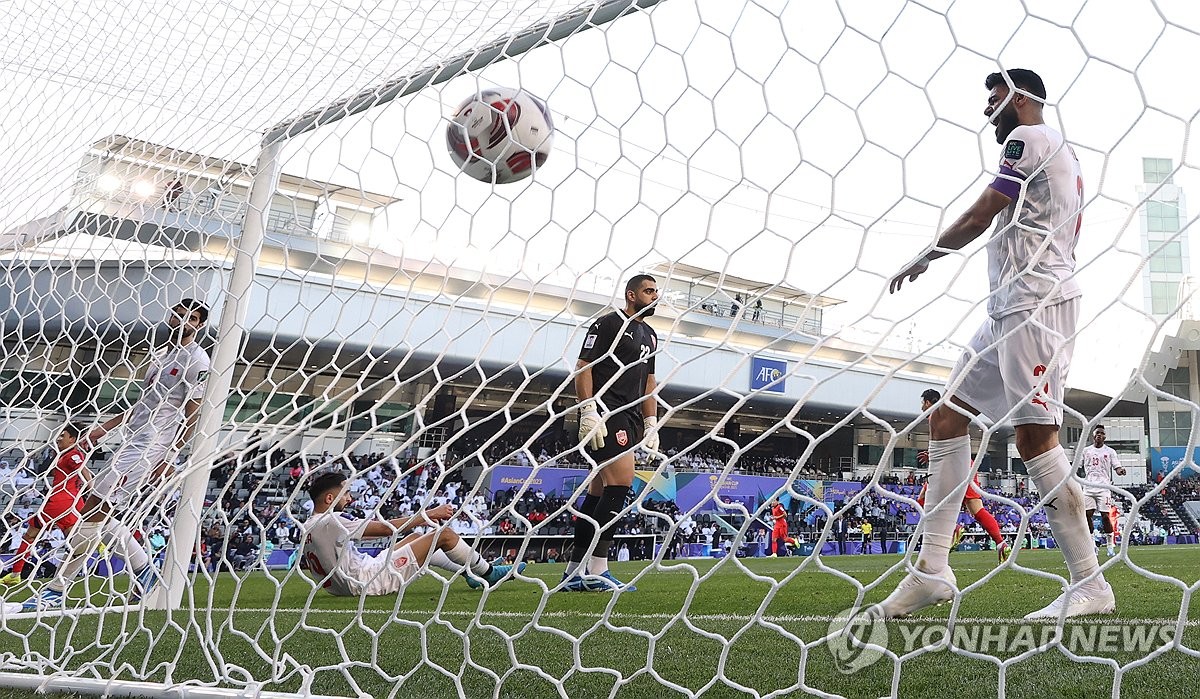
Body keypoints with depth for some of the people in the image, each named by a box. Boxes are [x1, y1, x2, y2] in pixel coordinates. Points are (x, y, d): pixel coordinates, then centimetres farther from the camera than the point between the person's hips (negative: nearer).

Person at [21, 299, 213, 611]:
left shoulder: (197, 359, -8)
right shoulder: (161, 353, 20)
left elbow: (193, 414, -14)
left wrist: (170, 456, -19)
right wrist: (106, 427, 26)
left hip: (152, 448, -10)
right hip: (133, 442, 10)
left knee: (95, 508, -13)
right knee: (95, 511, 8)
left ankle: (56, 589, -5)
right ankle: (144, 569, 16)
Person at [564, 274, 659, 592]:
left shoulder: (649, 335, 22)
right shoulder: (608, 324, -3)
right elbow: (583, 367, -9)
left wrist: (651, 424, 17)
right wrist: (589, 412, -18)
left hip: (630, 418, 9)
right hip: (604, 414, -9)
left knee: (599, 491, 7)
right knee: (622, 482, -19)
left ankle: (574, 572, 11)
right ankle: (596, 572, -16)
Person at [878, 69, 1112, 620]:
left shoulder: (1030, 139, -3)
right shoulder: (1060, 153, 27)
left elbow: (976, 219, -7)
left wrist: (922, 260, 7)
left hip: (1034, 303, -10)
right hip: (1009, 309, 10)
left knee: (1035, 436, -13)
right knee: (946, 414, 3)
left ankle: (1090, 586, -5)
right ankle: (932, 569, 1)